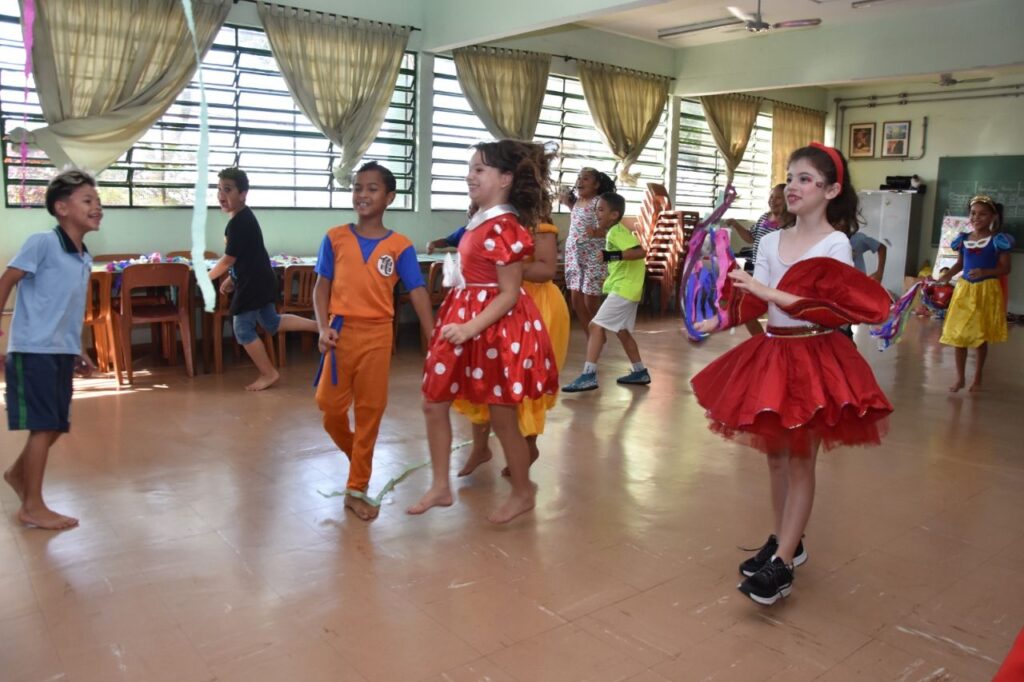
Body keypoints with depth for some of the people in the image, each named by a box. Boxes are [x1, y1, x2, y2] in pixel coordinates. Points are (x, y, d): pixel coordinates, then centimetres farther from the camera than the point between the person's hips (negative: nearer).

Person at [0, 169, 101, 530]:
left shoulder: (85, 259, 9)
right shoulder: (42, 243, -13)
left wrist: (77, 351, 19)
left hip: (62, 354, 8)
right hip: (33, 351, -8)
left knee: (57, 426, 16)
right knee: (43, 427, -3)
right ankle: (32, 507, 10)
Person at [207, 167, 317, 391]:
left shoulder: (238, 222, -21)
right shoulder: (244, 217, 11)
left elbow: (228, 259, -17)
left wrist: (206, 278, -2)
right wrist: (231, 278, 18)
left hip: (253, 283, -10)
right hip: (261, 280, 10)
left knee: (243, 329, 1)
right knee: (272, 323, 21)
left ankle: (268, 374, 12)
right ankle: (318, 325, 22)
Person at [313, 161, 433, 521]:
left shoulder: (400, 246, -3)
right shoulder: (335, 238, 1)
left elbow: (418, 292, -4)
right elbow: (322, 286, 4)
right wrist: (323, 327, -11)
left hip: (378, 334, -1)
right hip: (342, 331, 1)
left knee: (370, 410, 5)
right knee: (330, 405, 3)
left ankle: (357, 489, 19)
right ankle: (356, 453, 36)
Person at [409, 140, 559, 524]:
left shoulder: (503, 227, -19)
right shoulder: (482, 221, 9)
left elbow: (509, 294, -21)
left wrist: (470, 328, -26)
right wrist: (461, 324, 13)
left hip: (495, 327, -10)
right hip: (467, 321, 10)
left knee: (503, 419, 5)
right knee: (434, 403, 11)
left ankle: (523, 494, 27)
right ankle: (441, 487, 25)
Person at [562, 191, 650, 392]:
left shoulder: (617, 231, -15)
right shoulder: (615, 232, 14)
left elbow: (640, 251, -27)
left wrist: (613, 255, -32)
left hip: (623, 289, -11)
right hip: (625, 288, 11)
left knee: (596, 326, -14)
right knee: (622, 330, 19)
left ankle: (589, 375, -16)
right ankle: (640, 372, 29)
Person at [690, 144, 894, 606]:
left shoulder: (836, 244, -9)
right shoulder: (770, 242, 7)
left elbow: (831, 309, -18)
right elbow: (752, 300, 1)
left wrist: (771, 293, -23)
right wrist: (714, 322, -14)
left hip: (815, 358, -6)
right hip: (771, 353, 6)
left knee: (801, 460, 0)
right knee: (775, 455, 13)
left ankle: (782, 564, 6)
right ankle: (785, 541, 29)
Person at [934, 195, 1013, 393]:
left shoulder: (997, 240, -8)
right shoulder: (963, 239, 3)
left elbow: (1005, 268, -8)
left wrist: (985, 272, -25)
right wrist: (947, 275, -4)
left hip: (987, 291, -3)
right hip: (964, 289, 4)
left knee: (981, 335, 6)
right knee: (958, 334, 4)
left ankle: (977, 378, 22)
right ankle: (960, 377, 16)